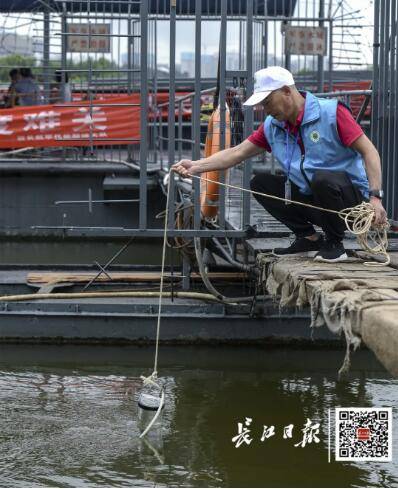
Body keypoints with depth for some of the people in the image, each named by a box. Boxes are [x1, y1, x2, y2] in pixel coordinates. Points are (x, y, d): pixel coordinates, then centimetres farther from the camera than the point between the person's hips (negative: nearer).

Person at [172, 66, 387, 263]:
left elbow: (369, 152, -18)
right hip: (308, 196, 6)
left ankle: (335, 243, -11)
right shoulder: (272, 126, 3)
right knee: (260, 184, -3)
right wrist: (195, 166, -8)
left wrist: (375, 197, -27)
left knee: (322, 178, -36)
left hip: (351, 195, -6)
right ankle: (309, 238, 6)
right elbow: (237, 153, 5)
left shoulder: (332, 112, -16)